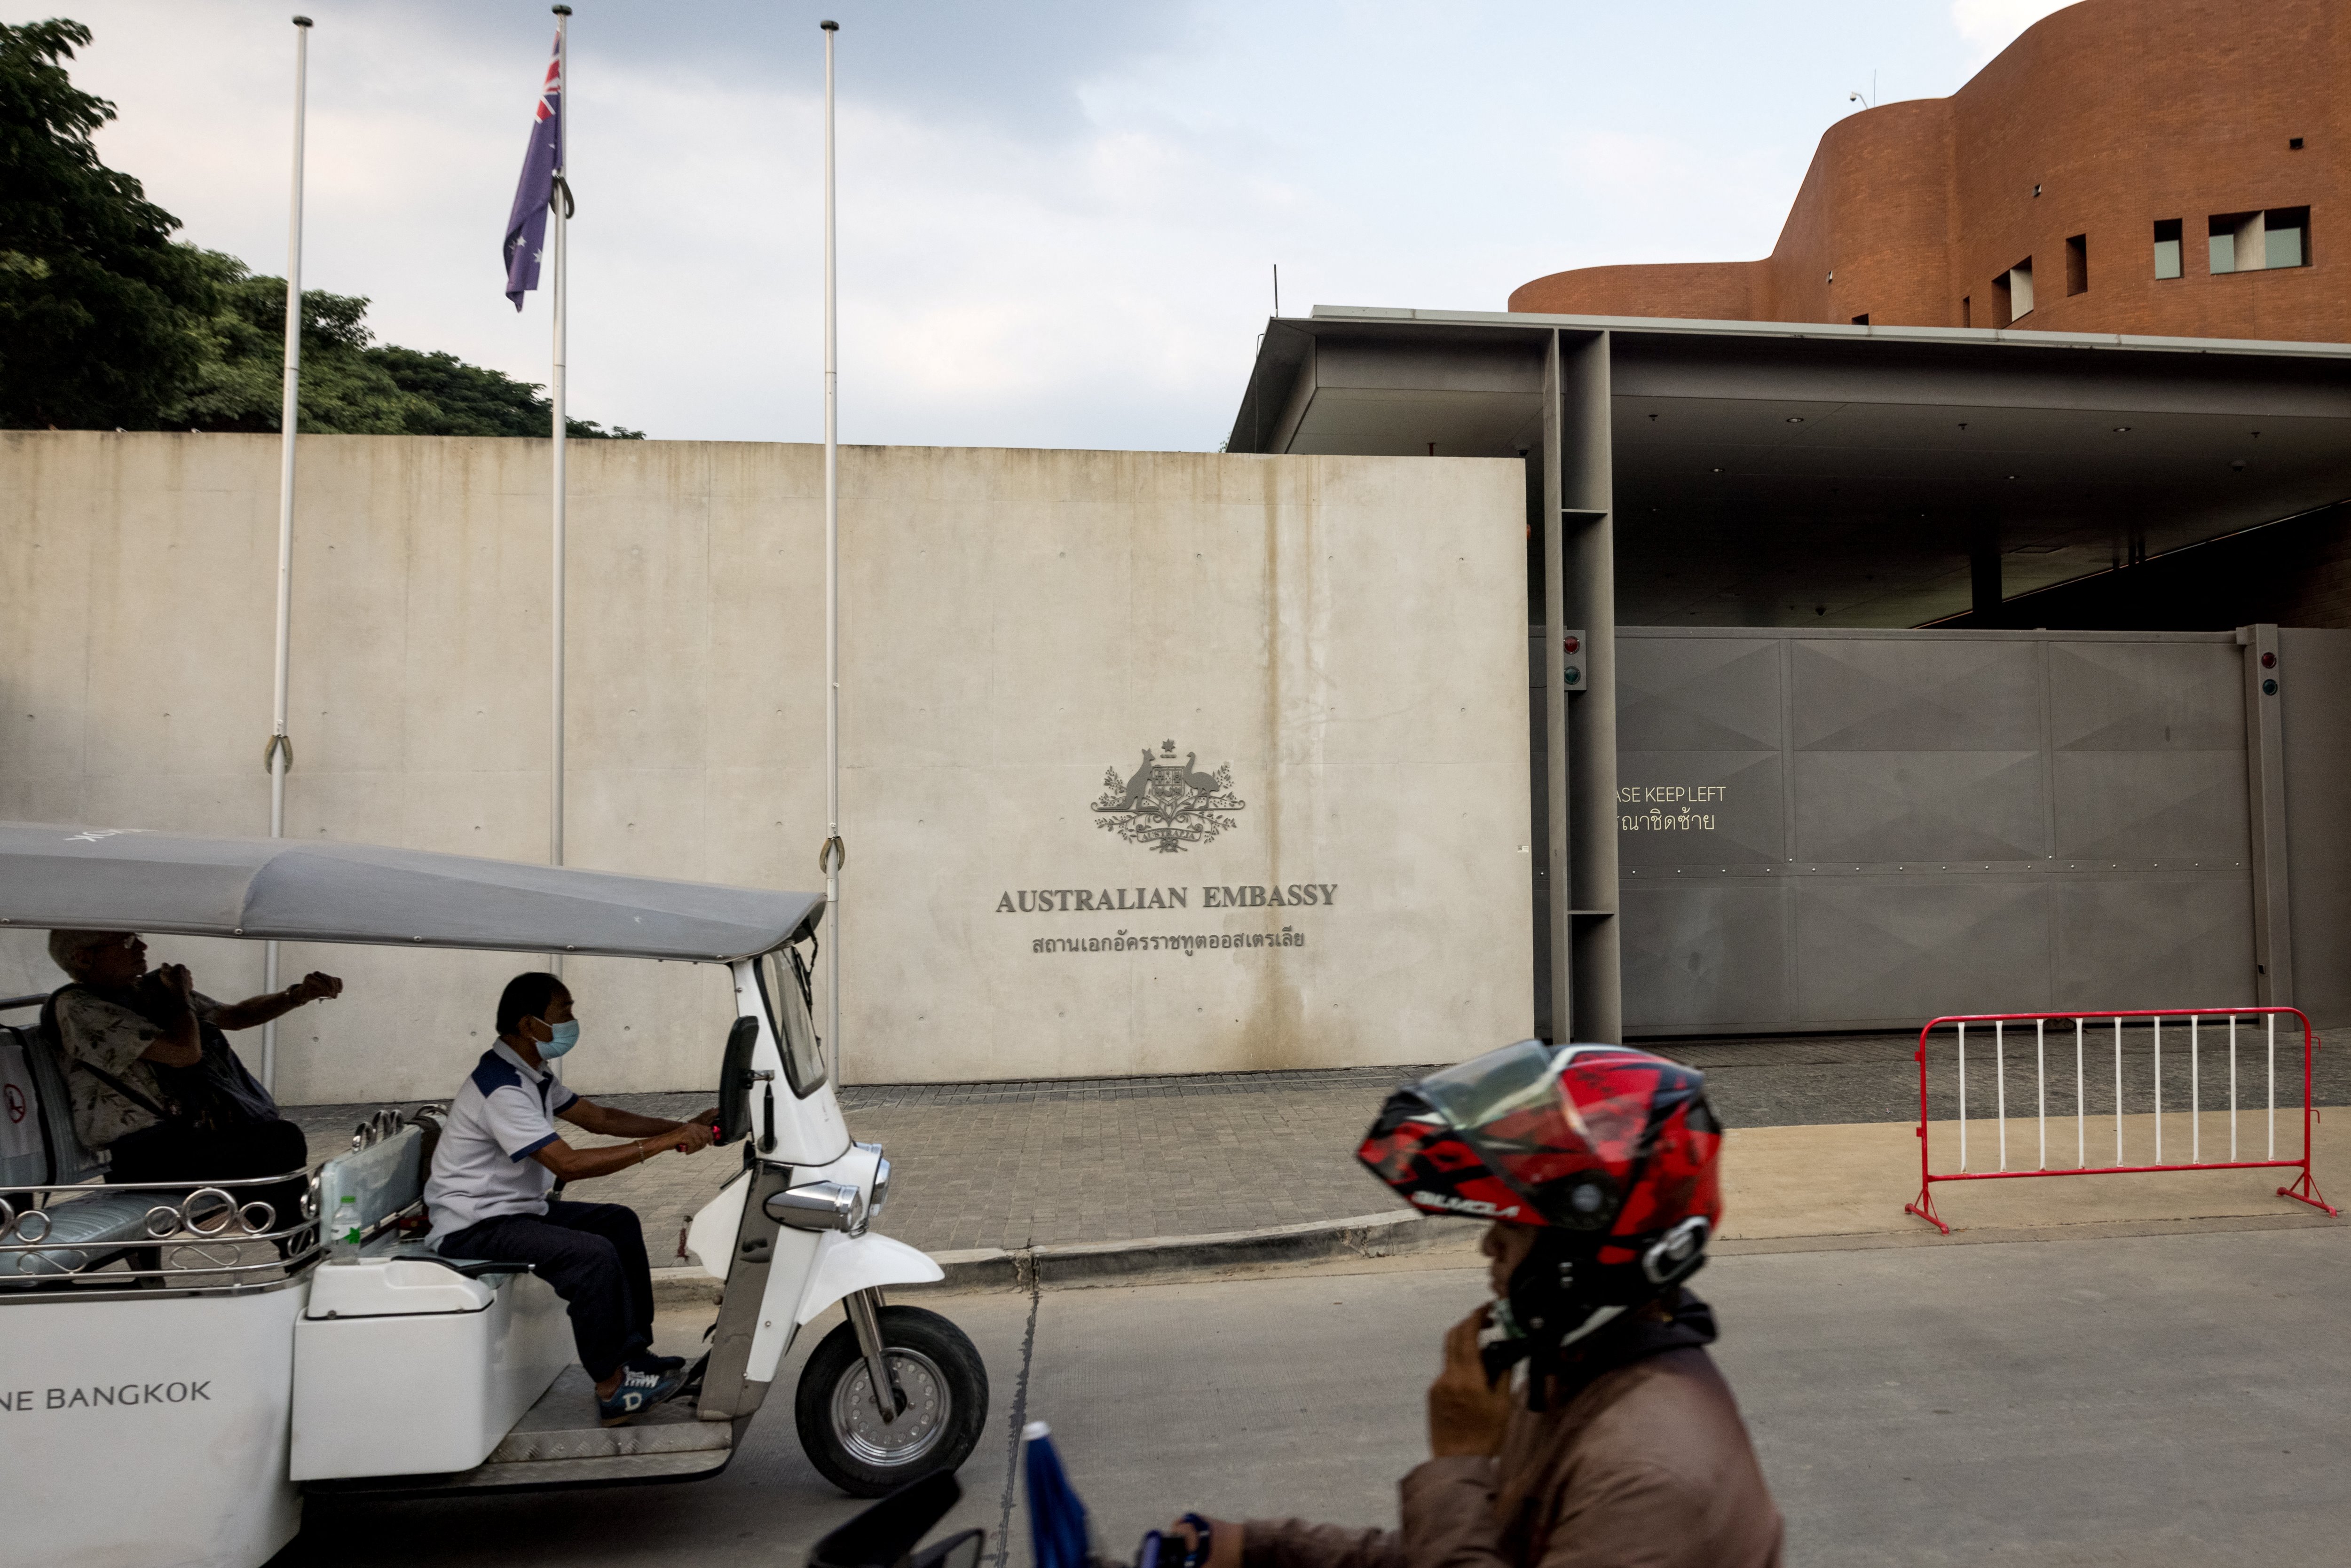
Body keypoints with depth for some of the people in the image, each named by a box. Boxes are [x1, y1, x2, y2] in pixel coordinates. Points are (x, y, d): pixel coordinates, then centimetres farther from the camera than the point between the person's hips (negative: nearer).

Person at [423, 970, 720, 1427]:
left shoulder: (531, 1074, 9)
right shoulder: (500, 1088, -25)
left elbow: (598, 1117, 11)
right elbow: (569, 1164, -32)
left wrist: (683, 1127, -1)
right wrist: (662, 1143, -30)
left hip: (516, 1208, 11)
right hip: (473, 1227, -11)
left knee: (619, 1222, 10)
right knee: (594, 1255, -26)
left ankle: (635, 1354, 10)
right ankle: (612, 1390, -15)